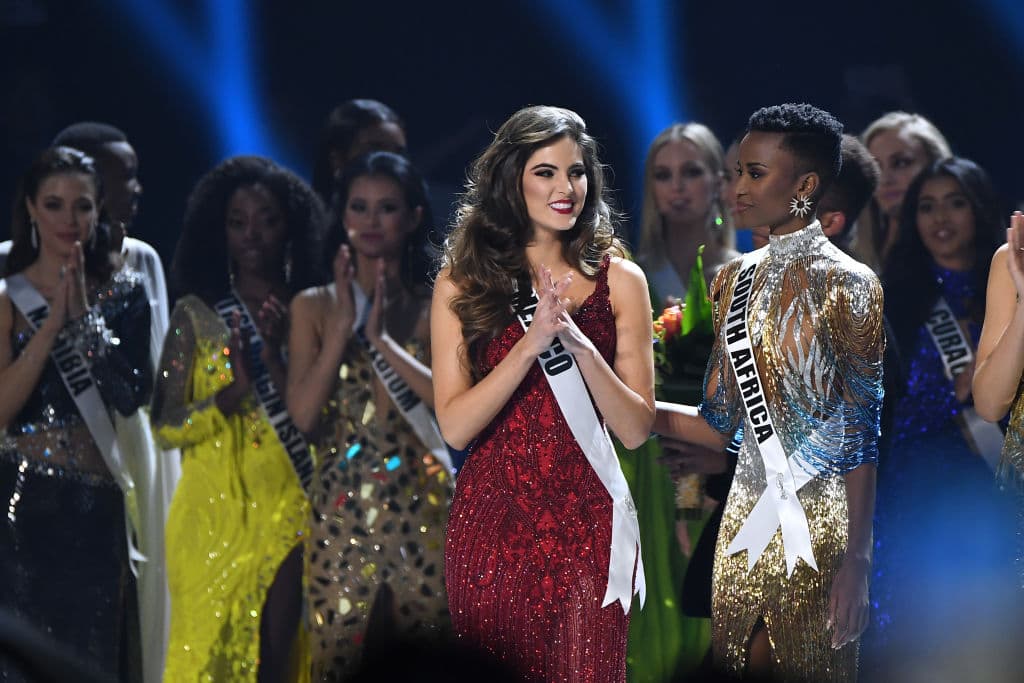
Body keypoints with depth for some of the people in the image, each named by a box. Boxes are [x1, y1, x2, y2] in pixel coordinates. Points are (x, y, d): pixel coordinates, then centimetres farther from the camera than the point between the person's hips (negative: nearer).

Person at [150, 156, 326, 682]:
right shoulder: (197, 315, 3)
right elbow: (165, 426, -2)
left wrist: (278, 357, -12)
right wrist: (230, 395, -17)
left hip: (286, 513, 1)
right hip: (216, 515, -1)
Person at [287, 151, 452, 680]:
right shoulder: (314, 307, 5)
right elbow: (302, 414, -4)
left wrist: (382, 338, -14)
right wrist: (342, 327, -9)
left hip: (422, 510, -1)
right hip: (341, 510, 1)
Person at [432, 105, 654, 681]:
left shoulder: (620, 281, 3)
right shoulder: (462, 284, 2)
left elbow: (636, 430, -2)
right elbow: (455, 427, -7)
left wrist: (579, 343, -17)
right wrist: (531, 342, -18)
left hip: (586, 521, 0)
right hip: (492, 520, 0)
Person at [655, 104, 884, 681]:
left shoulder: (847, 285, -10)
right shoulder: (738, 278, 10)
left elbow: (863, 436, -12)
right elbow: (718, 426, 9)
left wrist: (857, 563, -17)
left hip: (821, 525, -6)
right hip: (749, 518, 6)